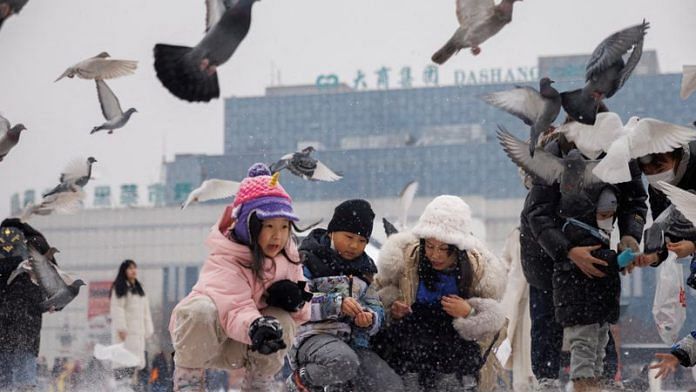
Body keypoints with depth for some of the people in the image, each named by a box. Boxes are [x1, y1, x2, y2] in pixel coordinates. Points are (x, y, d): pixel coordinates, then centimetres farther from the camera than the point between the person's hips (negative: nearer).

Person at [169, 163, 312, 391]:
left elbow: (301, 314, 2)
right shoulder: (224, 261, -24)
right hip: (201, 336, -5)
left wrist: (294, 298, -23)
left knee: (284, 321, -23)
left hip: (239, 351, 5)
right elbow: (235, 311, -39)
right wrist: (254, 327, -62)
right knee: (202, 309, -37)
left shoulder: (286, 257, -3)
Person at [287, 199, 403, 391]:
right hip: (313, 336, -6)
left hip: (353, 340, 6)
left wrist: (370, 319, -9)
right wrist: (337, 303, -24)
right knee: (344, 361, -39)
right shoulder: (308, 259, -2)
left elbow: (375, 306, 16)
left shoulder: (364, 268, 19)